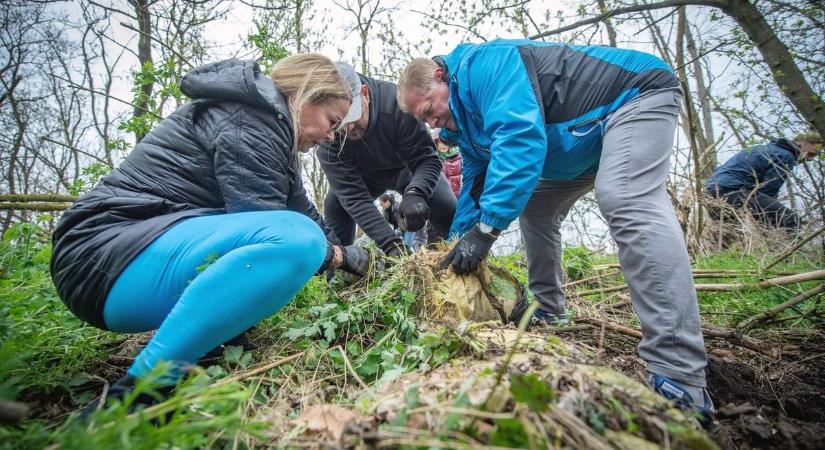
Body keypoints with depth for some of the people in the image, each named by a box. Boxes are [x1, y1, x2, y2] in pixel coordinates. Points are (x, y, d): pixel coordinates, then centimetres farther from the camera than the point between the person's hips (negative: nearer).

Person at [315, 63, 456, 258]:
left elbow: (427, 159, -32)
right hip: (364, 176, 1)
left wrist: (415, 194, -53)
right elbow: (352, 196, -35)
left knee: (447, 209, -21)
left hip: (405, 168, -1)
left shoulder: (396, 102, -38)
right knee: (334, 208, -21)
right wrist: (390, 244, -45)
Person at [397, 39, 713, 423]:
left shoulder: (482, 64, -23)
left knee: (625, 201, -33)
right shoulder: (463, 121, 7)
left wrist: (485, 229, -39)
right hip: (588, 139, 10)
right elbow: (476, 184, 10)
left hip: (636, 92, -10)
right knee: (532, 206, 12)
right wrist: (458, 245, -1)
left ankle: (680, 380, -37)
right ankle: (546, 312, 21)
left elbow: (519, 137, -37)